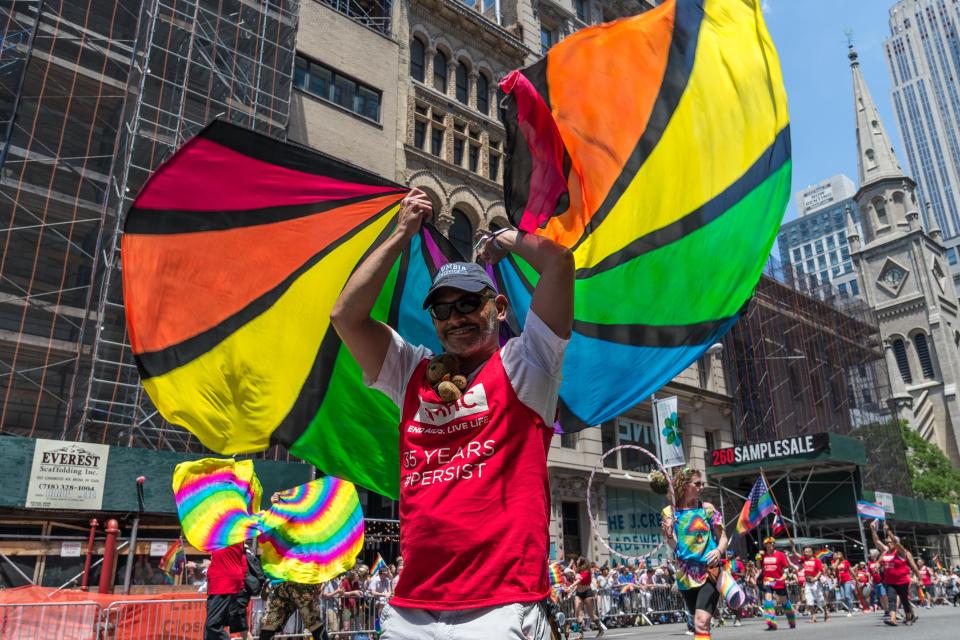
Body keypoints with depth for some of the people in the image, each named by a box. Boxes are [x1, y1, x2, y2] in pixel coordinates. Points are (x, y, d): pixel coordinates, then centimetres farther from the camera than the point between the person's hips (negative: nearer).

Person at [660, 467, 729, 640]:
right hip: (686, 576, 2)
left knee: (701, 622, -18)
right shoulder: (669, 512, -1)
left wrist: (719, 550, -18)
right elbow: (674, 546, -3)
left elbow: (723, 537, 4)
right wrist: (669, 535, -26)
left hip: (710, 571, -2)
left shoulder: (707, 508, 0)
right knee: (699, 623, 15)